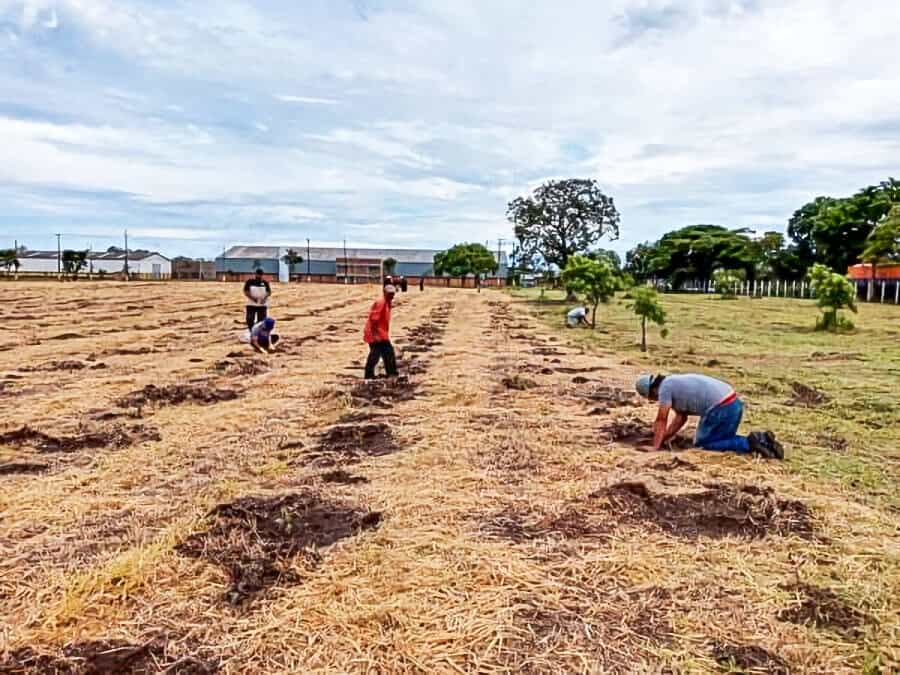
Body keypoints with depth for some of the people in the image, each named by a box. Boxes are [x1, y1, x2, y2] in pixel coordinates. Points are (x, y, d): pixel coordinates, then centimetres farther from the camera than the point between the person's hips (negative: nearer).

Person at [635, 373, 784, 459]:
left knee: (702, 444, 5)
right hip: (734, 403, 10)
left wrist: (656, 447, -1)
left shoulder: (665, 386, -4)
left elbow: (661, 421, -5)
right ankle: (761, 439, 10)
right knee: (724, 439, 26)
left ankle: (748, 443, -7)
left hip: (721, 408, -10)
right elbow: (681, 418, 27)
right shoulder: (675, 383, 23)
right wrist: (663, 440, 27)